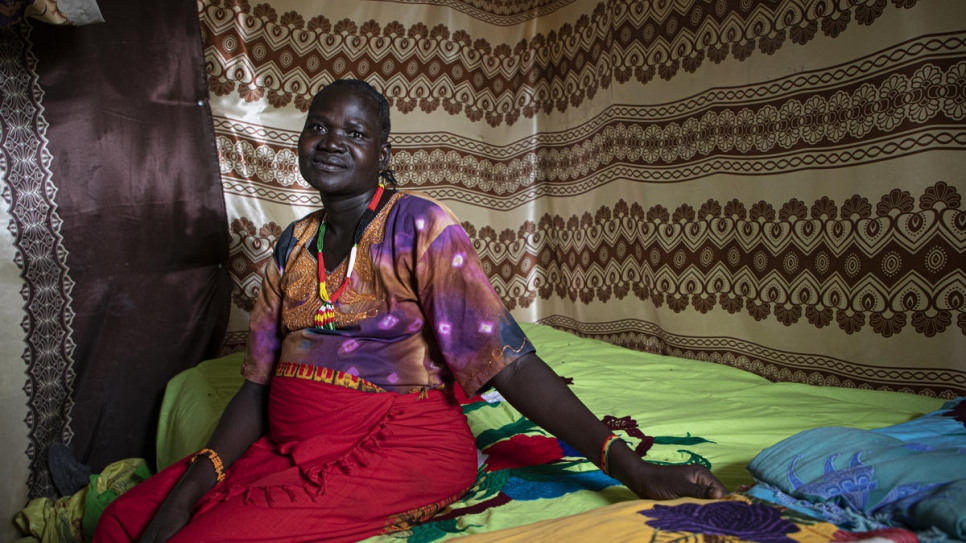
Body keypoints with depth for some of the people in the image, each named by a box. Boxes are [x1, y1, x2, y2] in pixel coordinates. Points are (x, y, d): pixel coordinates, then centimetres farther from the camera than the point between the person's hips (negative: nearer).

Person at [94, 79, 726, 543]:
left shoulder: (420, 227, -8)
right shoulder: (294, 244, 10)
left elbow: (509, 360, -15)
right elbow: (260, 381, 8)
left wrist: (628, 466, -23)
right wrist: (193, 482, -7)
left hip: (400, 446, -6)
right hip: (289, 449, 6)